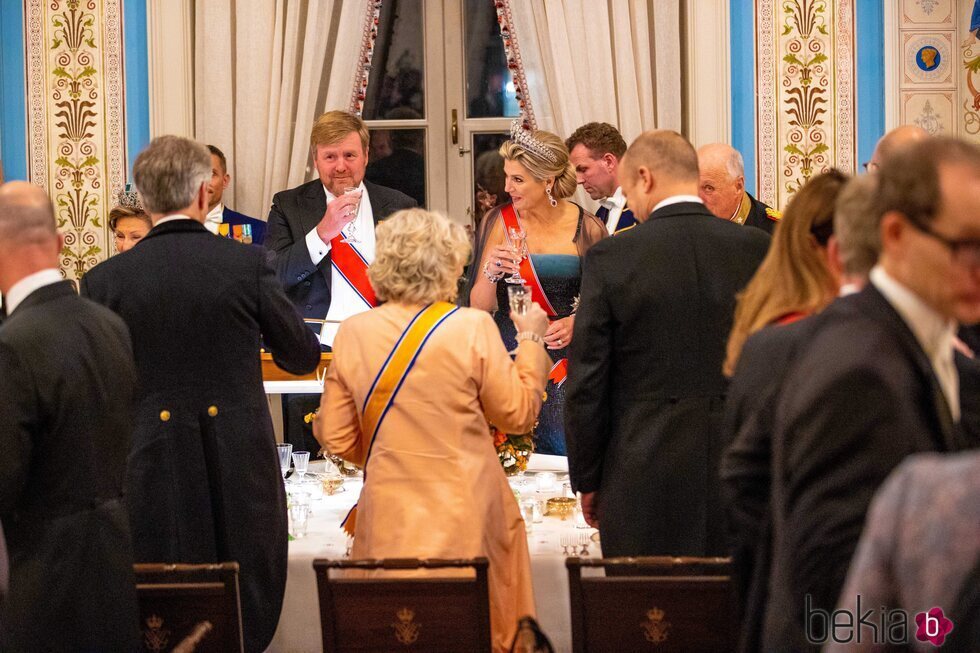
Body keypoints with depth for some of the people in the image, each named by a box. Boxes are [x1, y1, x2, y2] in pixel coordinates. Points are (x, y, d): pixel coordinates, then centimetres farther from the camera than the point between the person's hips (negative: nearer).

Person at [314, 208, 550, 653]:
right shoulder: (472, 328, -10)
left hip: (388, 517, 3)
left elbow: (336, 439, 4)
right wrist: (530, 340, 12)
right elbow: (518, 414, -1)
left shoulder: (352, 333, -2)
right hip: (466, 517, -3)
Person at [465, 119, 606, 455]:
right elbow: (478, 308, 0)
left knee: (564, 454, -4)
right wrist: (492, 274, -19)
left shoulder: (585, 229, -1)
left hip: (565, 358, -1)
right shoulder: (499, 223, 1)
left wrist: (579, 321, -12)